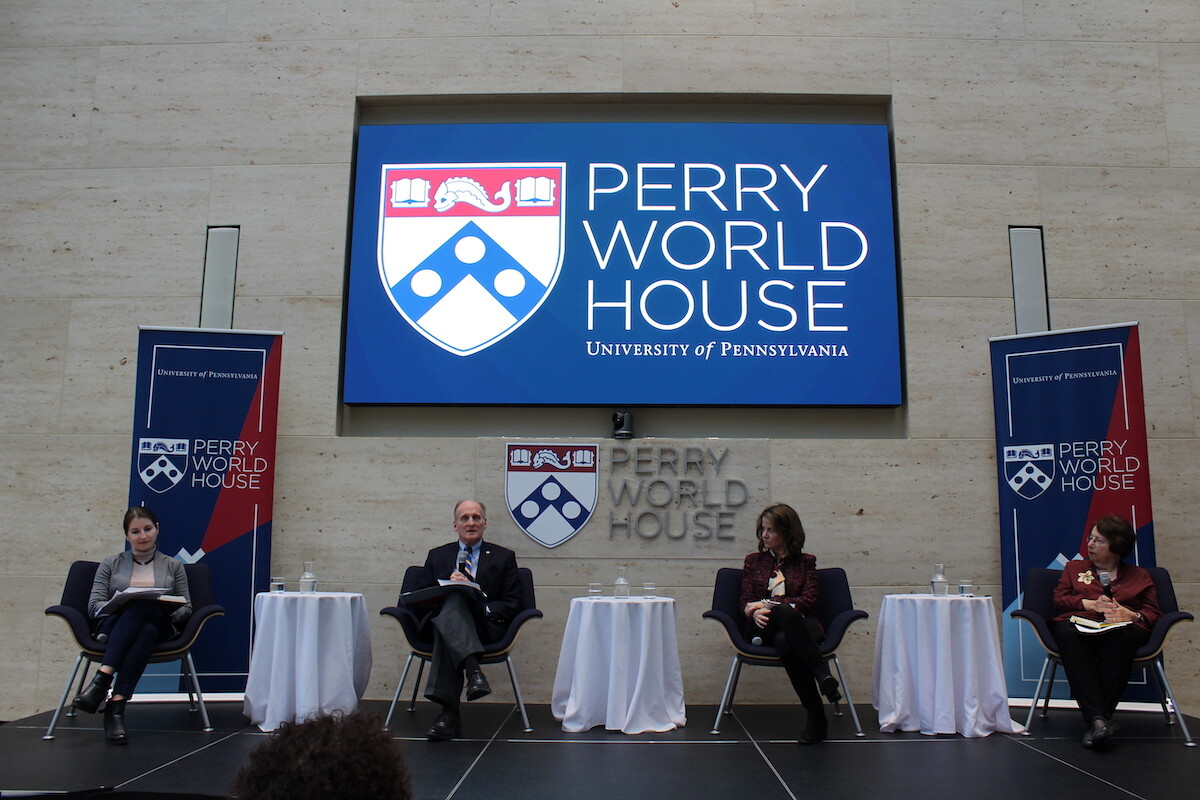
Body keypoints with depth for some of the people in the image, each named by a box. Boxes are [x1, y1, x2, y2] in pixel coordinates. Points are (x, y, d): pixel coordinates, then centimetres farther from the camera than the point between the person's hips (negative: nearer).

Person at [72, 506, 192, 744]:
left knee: (141, 606, -38)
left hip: (160, 628, 0)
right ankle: (116, 704, -49)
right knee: (146, 631, -39)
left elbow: (186, 608, 14)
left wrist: (170, 613, -11)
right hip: (114, 625, 0)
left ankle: (102, 679, -47)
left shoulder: (173, 566, 21)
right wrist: (120, 606, -13)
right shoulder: (111, 564, 21)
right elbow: (94, 604, 9)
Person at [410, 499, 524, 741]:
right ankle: (473, 670, -52)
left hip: (485, 626, -1)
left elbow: (515, 604, 8)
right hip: (439, 619, 1)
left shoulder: (504, 557, 19)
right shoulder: (437, 556, 25)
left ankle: (449, 712, -44)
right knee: (453, 599, -36)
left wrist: (482, 608, -11)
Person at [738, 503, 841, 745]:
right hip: (763, 629, 0)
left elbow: (809, 600, 2)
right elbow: (746, 602, 12)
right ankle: (823, 674, -45)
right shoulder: (753, 561, 22)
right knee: (786, 613, -38)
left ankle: (816, 717, -40)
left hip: (800, 625, 0)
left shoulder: (806, 561, 18)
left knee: (785, 642, -40)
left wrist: (768, 605, -10)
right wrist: (756, 614, -15)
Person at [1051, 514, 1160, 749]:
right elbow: (1059, 600, 16)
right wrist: (1091, 604, -1)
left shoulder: (1139, 575, 28)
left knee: (1117, 637, -42)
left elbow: (1154, 612, 15)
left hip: (1122, 629, -1)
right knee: (1067, 633, -40)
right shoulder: (1074, 568, 31)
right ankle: (1097, 717, -47)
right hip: (1079, 625, 1)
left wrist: (1131, 615, -7)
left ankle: (1098, 718, -42)